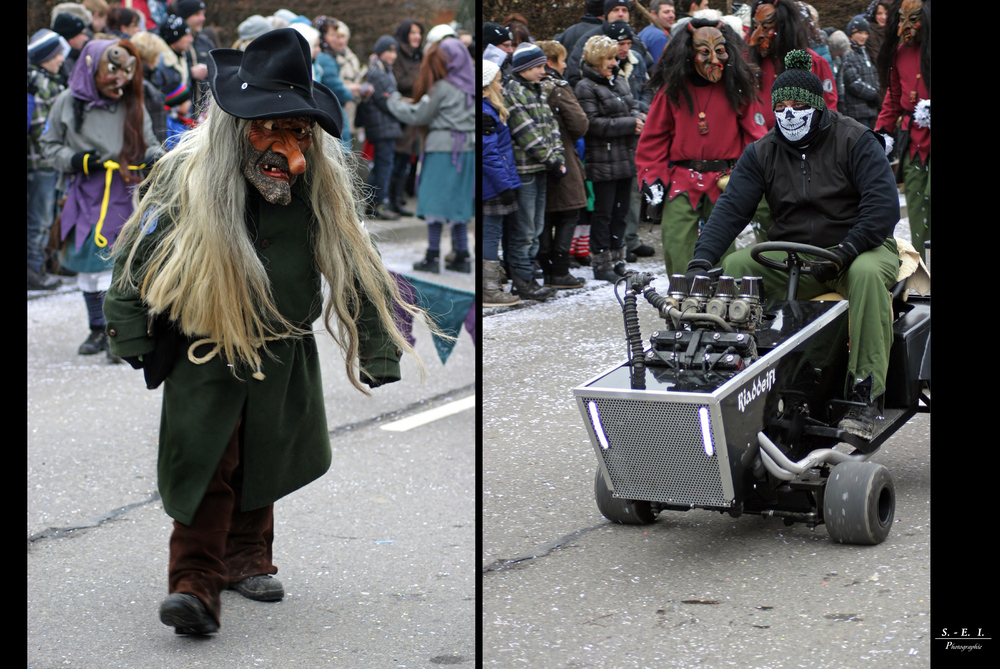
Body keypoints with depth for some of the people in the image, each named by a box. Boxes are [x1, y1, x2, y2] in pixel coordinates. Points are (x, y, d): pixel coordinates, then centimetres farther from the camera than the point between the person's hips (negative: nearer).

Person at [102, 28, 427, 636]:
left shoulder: (320, 188, -10)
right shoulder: (187, 181, -18)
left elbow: (356, 268, -1)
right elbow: (135, 260, -7)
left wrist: (378, 355, 0)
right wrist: (134, 344, -3)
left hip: (283, 353, 3)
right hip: (205, 351, -3)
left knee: (263, 461, 15)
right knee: (207, 461, -13)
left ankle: (247, 559, 33)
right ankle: (195, 585, -12)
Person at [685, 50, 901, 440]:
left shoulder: (854, 141, -7)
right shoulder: (762, 152, 5)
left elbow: (884, 204, -16)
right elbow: (731, 208, -4)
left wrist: (846, 251, -28)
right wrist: (701, 261, -20)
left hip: (859, 248, -4)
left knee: (867, 274, -37)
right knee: (734, 267, -18)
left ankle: (864, 393, -37)